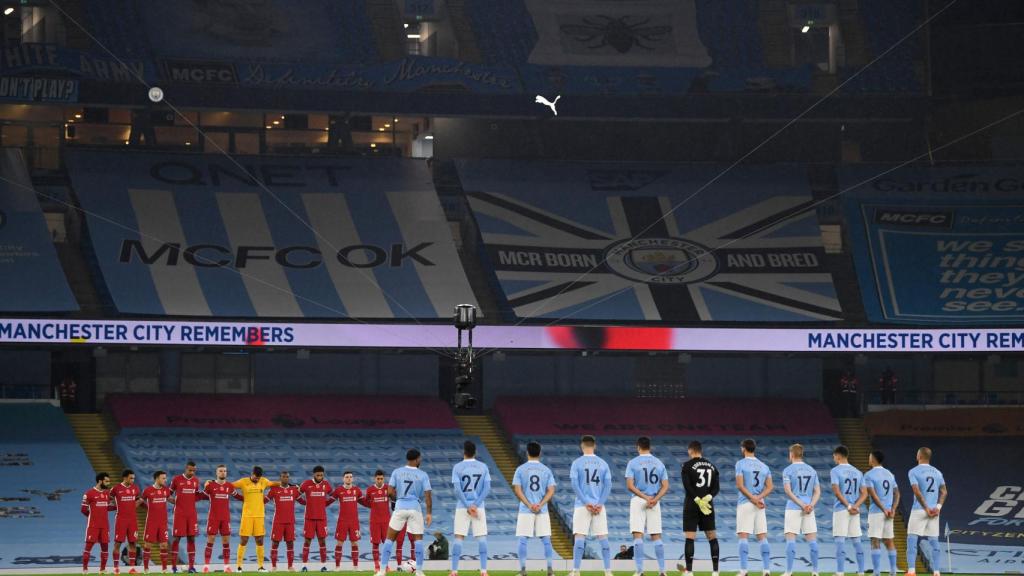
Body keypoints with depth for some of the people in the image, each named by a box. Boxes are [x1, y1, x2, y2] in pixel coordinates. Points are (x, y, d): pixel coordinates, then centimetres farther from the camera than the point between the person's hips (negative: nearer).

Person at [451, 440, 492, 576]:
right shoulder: (483, 467, 3)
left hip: (462, 507, -1)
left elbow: (457, 490, -10)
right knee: (481, 537, 4)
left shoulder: (457, 467, -3)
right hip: (479, 507, 1)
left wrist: (467, 506, -8)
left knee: (459, 538, 2)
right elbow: (487, 489, -5)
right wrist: (476, 505, -8)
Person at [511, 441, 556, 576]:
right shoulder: (546, 470, 5)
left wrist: (529, 505, -9)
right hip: (543, 511, 1)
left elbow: (517, 490, -7)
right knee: (546, 540, 5)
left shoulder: (521, 469, 0)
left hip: (525, 510, -1)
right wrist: (540, 505, -9)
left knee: (523, 540, 2)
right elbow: (551, 491, -3)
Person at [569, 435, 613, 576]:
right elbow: (608, 486, 1)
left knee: (579, 537, -4)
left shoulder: (577, 463, 0)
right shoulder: (603, 463, 8)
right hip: (599, 506, 2)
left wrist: (586, 503, -8)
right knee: (603, 538, 3)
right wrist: (600, 504, -4)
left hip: (582, 506, -2)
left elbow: (575, 485, -8)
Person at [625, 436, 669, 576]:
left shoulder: (633, 463, -2)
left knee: (638, 535, -4)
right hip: (655, 502, 3)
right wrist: (655, 499, -8)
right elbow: (665, 486, 2)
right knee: (656, 536, 7)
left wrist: (645, 498, -11)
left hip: (638, 501, -3)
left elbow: (630, 486, -11)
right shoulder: (659, 463, 9)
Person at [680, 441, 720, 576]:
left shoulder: (687, 465, -4)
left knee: (690, 538, -4)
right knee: (712, 537, 10)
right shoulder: (711, 466, 12)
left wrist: (698, 500, -16)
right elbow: (716, 488, 4)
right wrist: (708, 497, -10)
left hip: (692, 505, -4)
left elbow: (687, 486, -15)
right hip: (708, 504, 4)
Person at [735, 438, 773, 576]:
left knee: (743, 537, -5)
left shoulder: (741, 464, -3)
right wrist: (759, 498, -7)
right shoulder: (764, 466, 13)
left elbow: (740, 485, -11)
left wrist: (753, 499, -9)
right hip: (760, 505, 4)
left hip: (744, 503, -4)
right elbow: (770, 487, 4)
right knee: (762, 537, 6)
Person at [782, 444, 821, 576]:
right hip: (809, 509, 4)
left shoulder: (787, 470, -2)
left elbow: (788, 491, -12)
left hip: (793, 508, -4)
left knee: (790, 539, -3)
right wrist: (811, 505, -7)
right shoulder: (812, 470, 12)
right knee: (812, 540, 5)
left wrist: (801, 505, -13)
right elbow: (817, 492, 6)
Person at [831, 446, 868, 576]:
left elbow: (837, 492, -14)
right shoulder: (858, 472, 13)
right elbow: (864, 493, 7)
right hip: (855, 511, 5)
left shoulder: (835, 471, -5)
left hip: (841, 510, -5)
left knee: (840, 540, -6)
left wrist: (848, 506, -10)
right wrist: (855, 506, -5)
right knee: (857, 541, 9)